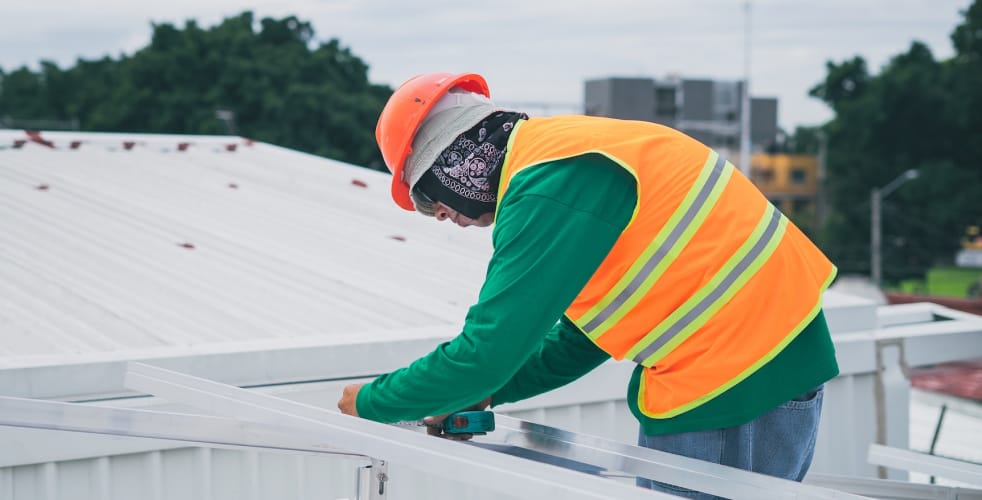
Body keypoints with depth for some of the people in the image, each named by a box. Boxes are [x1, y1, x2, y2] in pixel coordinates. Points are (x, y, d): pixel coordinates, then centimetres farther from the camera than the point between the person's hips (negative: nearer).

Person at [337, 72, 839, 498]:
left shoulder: (545, 188, -18)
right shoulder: (564, 148, 14)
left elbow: (488, 351, -18)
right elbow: (581, 339, 21)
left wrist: (371, 402, -4)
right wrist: (483, 394, 15)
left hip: (729, 389, -10)